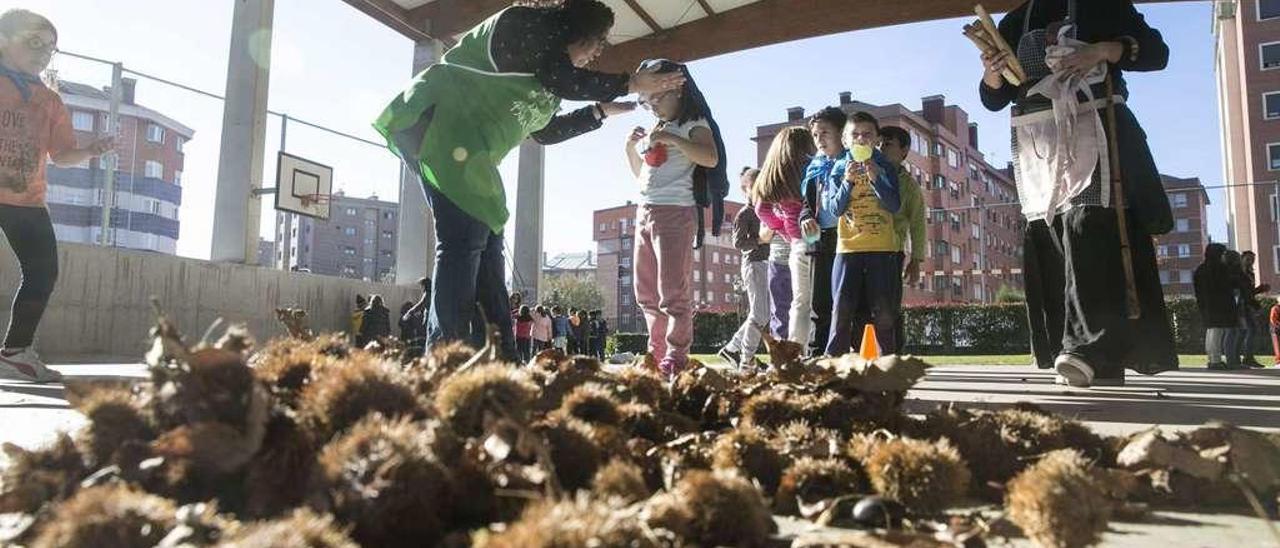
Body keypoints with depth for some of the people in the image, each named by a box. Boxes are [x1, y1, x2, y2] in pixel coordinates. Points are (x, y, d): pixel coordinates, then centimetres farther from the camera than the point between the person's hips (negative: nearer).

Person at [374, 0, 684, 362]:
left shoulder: (546, 56, 25)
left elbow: (544, 131, 28)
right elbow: (564, 82, -13)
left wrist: (600, 110, 30)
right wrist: (630, 84, -2)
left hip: (468, 155, 10)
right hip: (439, 124, -10)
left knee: (486, 247, 3)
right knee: (463, 241, -19)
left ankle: (501, 363, 3)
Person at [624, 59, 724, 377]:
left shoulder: (694, 124, 0)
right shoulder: (652, 130, 20)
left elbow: (711, 158, -20)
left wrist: (671, 139, -21)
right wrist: (630, 147, 13)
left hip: (676, 211, -8)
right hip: (645, 211, 9)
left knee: (673, 289, -11)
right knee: (646, 291, 10)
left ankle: (676, 357, -7)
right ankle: (658, 352, 18)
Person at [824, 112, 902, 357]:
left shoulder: (885, 167, 9)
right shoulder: (839, 168, 9)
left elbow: (895, 206, -3)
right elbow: (834, 208, 0)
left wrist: (875, 178, -13)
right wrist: (848, 182, -13)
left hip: (883, 249, 0)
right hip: (848, 247, 0)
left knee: (884, 312, 1)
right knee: (842, 311, -5)